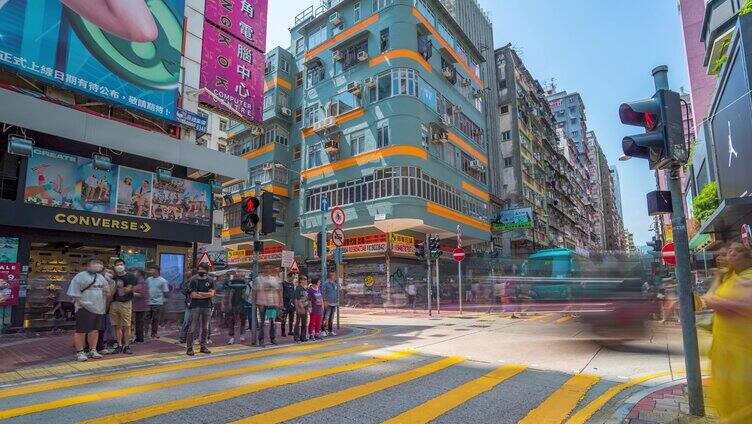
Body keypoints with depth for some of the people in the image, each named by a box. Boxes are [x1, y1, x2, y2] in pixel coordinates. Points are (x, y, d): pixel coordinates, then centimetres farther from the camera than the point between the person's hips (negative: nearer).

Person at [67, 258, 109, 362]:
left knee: (95, 330, 11)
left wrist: (105, 305, 13)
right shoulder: (80, 276, -6)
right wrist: (79, 302, -14)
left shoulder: (101, 277, 15)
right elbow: (74, 292, -10)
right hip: (85, 308, -7)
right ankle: (79, 352, 7)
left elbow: (106, 291, 21)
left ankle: (93, 350, 21)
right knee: (81, 331, -1)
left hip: (98, 309, 7)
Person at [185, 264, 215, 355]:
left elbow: (212, 294, -4)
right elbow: (192, 295, -11)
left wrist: (199, 293, -9)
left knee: (205, 329, 10)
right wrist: (206, 295, -6)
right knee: (192, 329, -3)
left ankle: (203, 347, 20)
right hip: (195, 307, -3)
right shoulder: (193, 280, -2)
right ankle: (189, 348, 5)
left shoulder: (210, 281, 7)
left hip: (207, 307, 3)